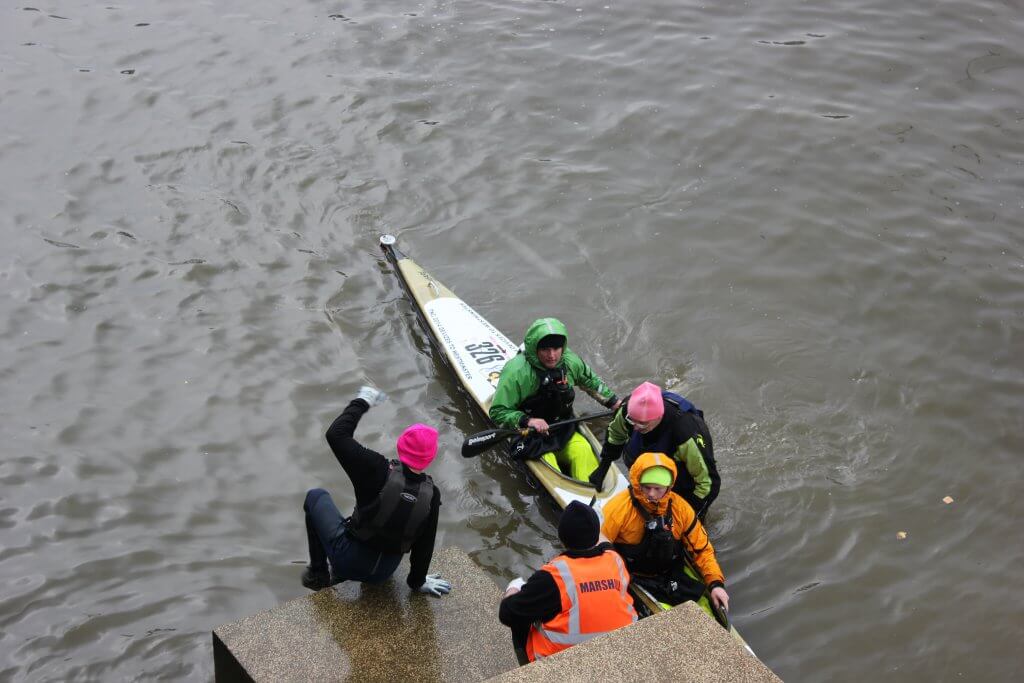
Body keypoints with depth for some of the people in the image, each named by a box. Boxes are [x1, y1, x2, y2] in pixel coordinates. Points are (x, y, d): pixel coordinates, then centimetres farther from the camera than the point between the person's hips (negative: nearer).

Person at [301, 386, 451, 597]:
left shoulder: (378, 472, -25)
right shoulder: (432, 495, -15)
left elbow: (336, 435, -21)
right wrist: (418, 582, 13)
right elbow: (425, 544, -4)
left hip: (347, 561, -3)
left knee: (316, 496, 20)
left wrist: (360, 403, -6)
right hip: (383, 572, 4)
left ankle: (318, 573, 23)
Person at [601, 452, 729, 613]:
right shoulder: (618, 508, -14)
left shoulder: (680, 507, -2)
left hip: (672, 579, 5)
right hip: (631, 580, -4)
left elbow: (701, 548, 7)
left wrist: (716, 583, -5)